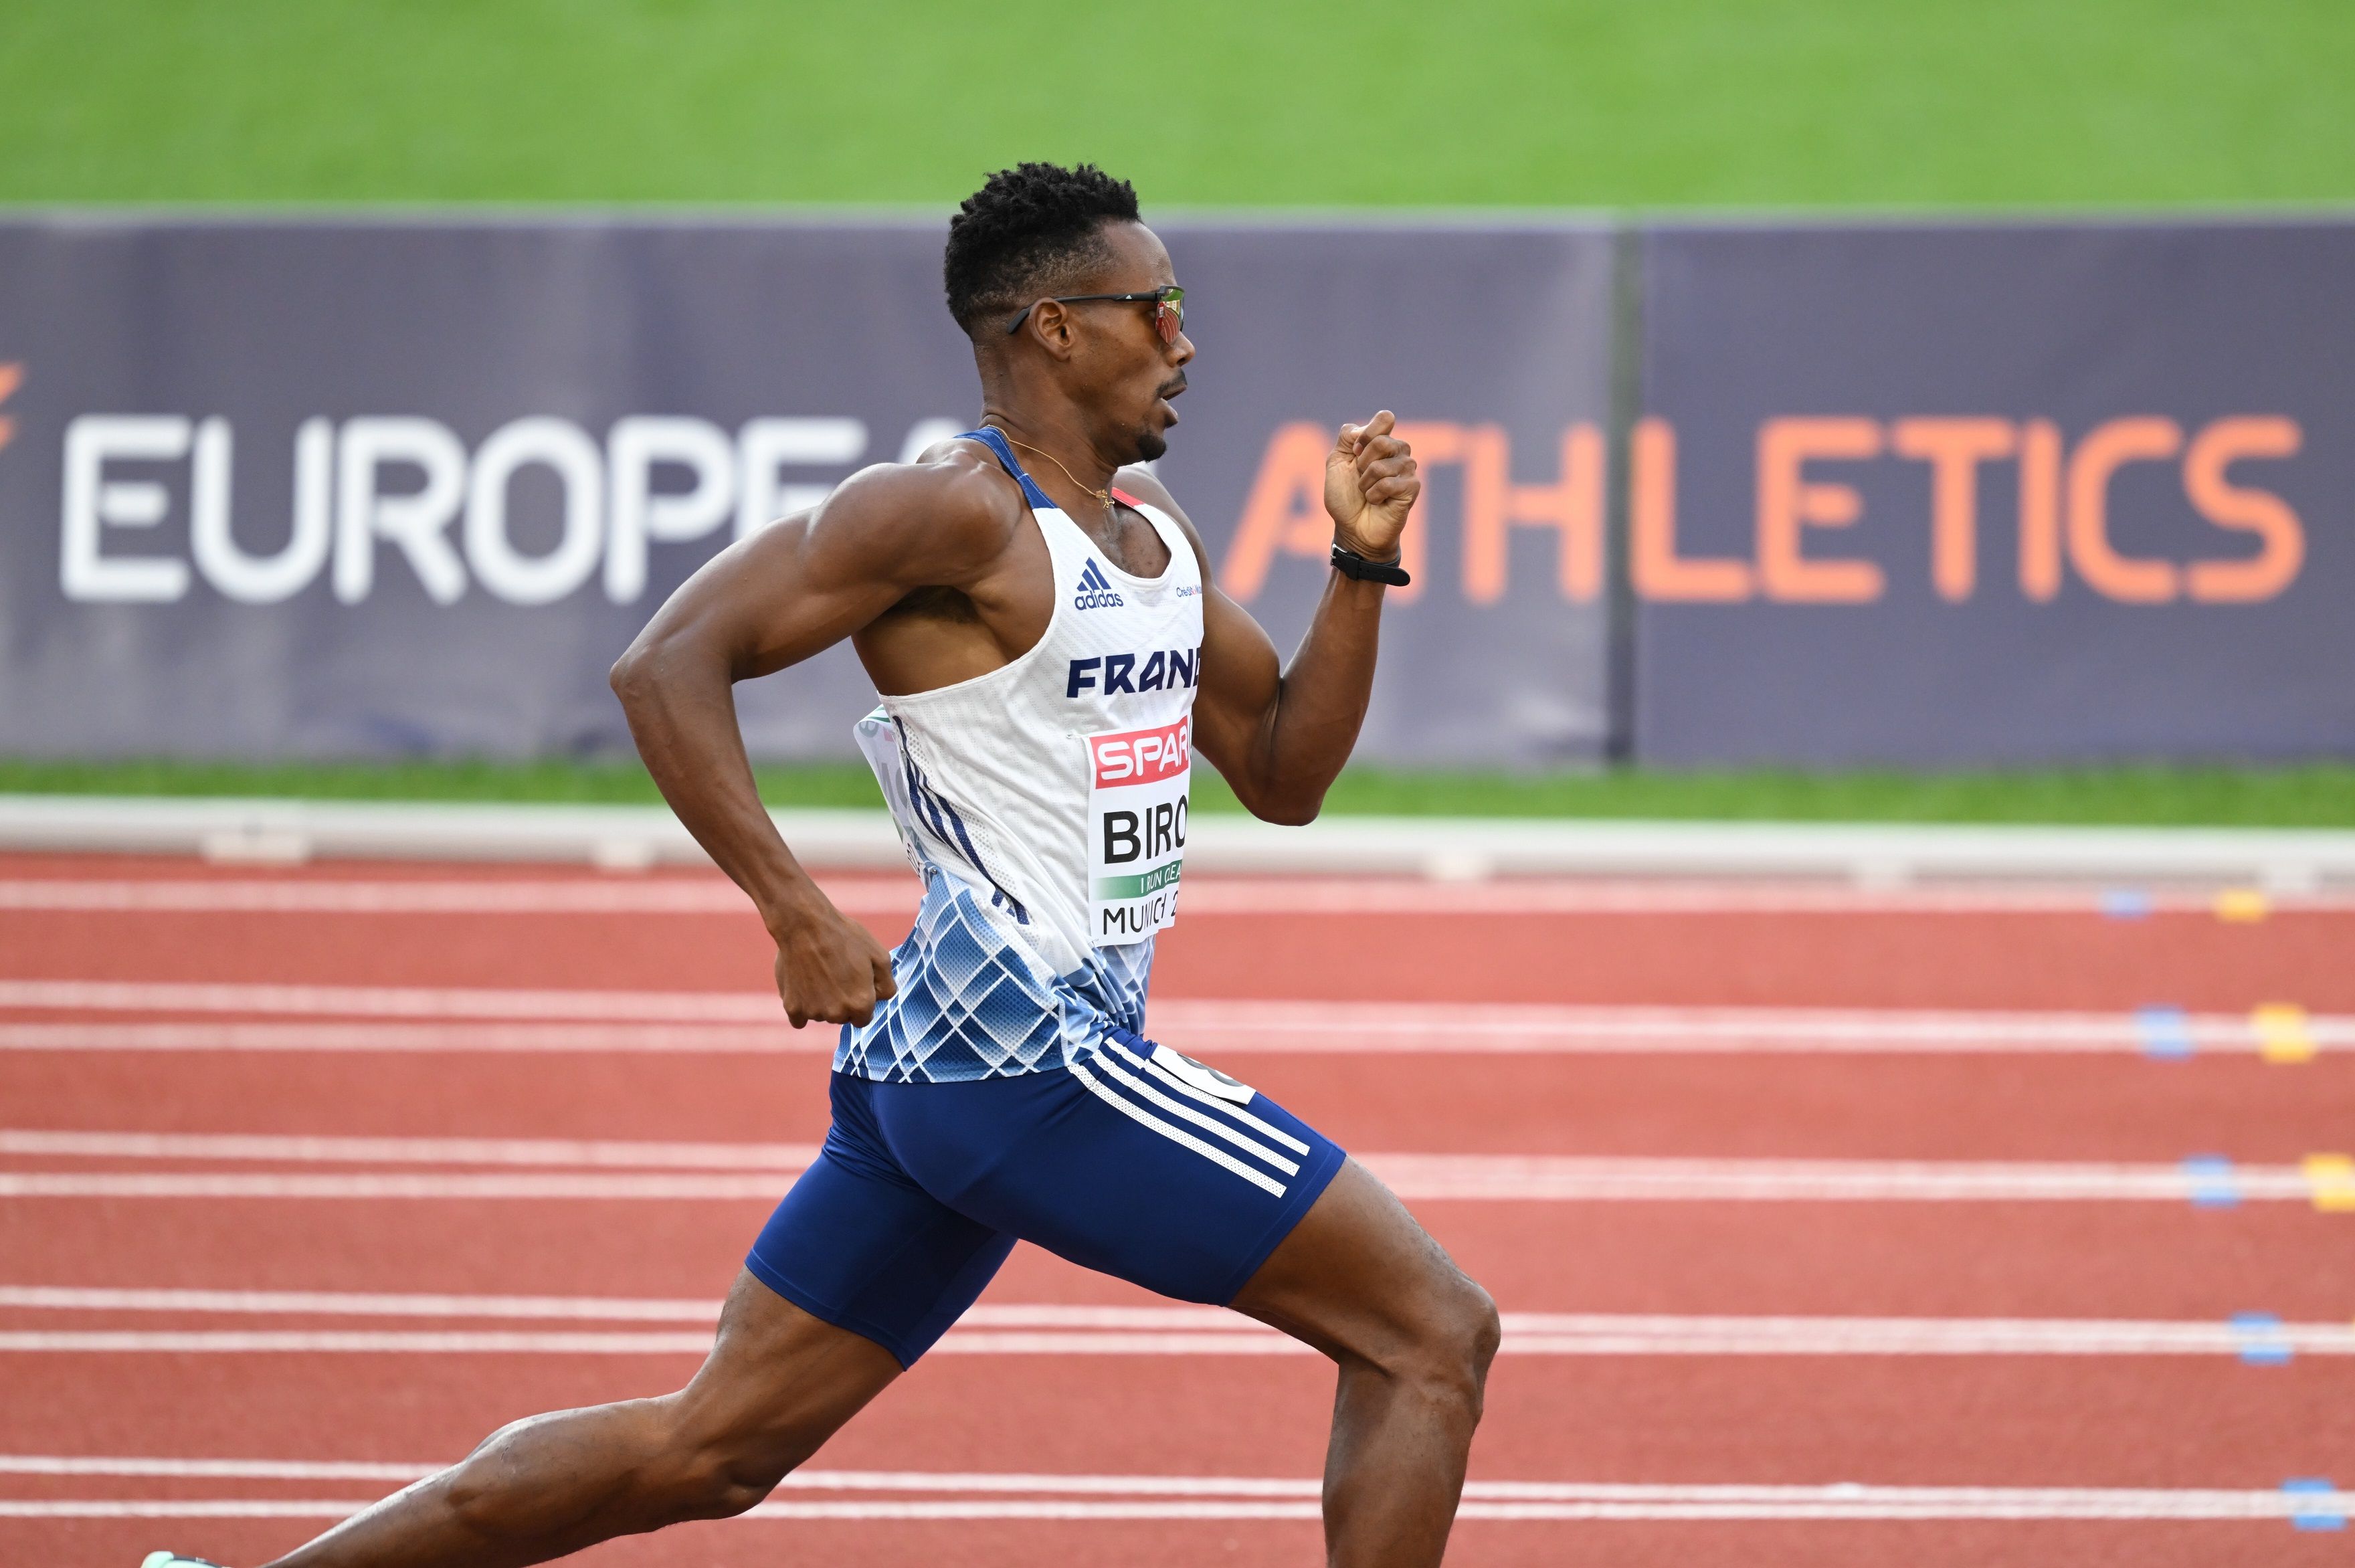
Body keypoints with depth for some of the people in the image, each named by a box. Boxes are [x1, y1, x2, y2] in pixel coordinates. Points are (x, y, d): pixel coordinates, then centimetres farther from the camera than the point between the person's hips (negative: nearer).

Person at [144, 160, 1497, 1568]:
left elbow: (1285, 774, 21)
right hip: (1029, 1047, -10)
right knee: (1433, 1340, -7)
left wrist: (1362, 563, 7)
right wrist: (798, 913, -21)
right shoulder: (957, 511, -12)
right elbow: (668, 664, -16)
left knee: (712, 1450, 11)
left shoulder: (1156, 533, 16)